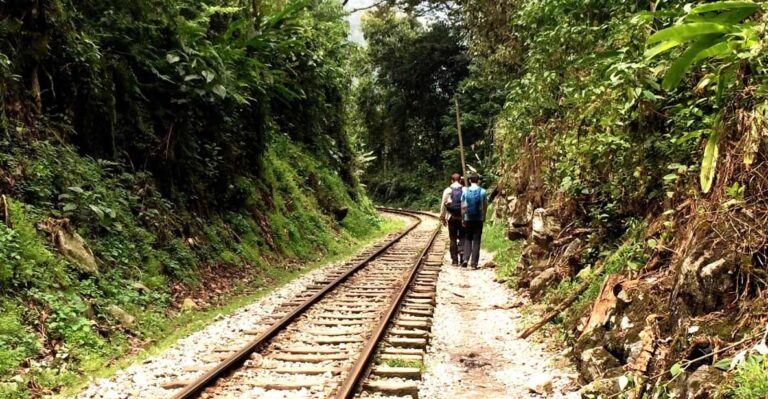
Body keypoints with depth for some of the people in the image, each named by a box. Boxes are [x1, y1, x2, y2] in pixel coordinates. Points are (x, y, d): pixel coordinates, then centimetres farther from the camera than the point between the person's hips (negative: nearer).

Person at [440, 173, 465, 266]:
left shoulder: (447, 190, 1)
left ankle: (454, 260, 7)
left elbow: (443, 205, 2)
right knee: (462, 237, 10)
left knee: (453, 239, 6)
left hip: (451, 217, 0)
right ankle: (461, 252, -10)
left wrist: (442, 217, 10)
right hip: (463, 217, 0)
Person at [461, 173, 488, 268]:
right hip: (479, 219, -1)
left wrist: (463, 218, 6)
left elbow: (463, 207, -1)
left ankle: (466, 259, -2)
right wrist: (484, 216, 13)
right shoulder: (482, 191, -3)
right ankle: (474, 262, 2)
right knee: (476, 240, 4)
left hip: (468, 218, 1)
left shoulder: (465, 191, -1)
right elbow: (485, 206, -1)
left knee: (467, 239, 13)